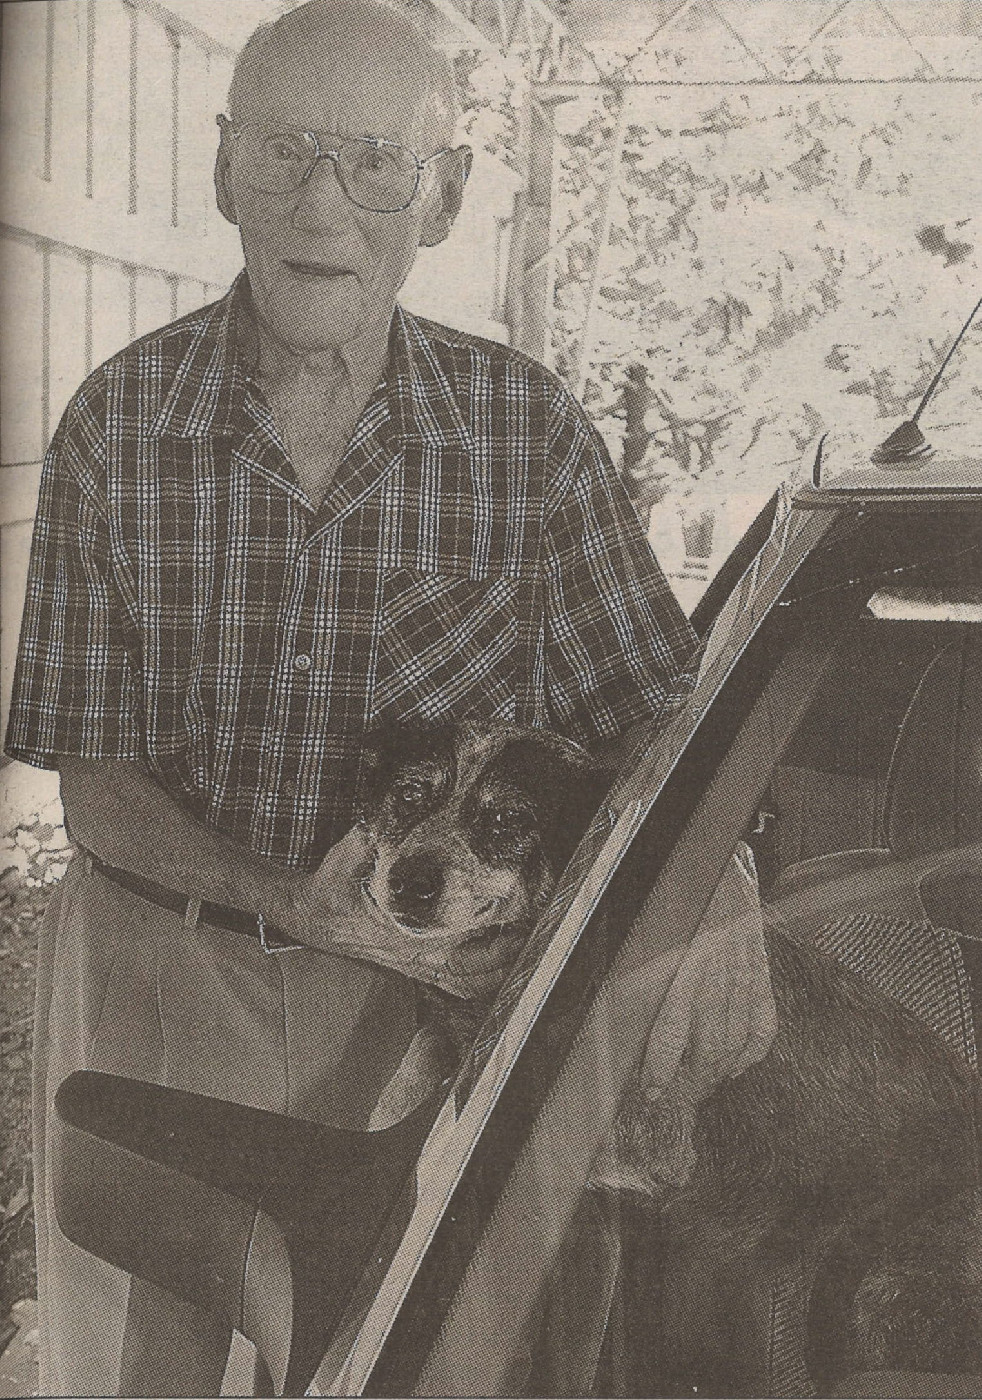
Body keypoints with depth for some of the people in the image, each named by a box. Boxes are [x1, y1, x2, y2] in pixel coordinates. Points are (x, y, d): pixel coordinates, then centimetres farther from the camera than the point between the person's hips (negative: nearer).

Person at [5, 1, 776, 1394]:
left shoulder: (528, 427, -7)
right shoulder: (121, 425, -8)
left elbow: (652, 716, -2)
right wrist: (295, 904, -22)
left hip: (426, 992, 0)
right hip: (159, 958, 0)